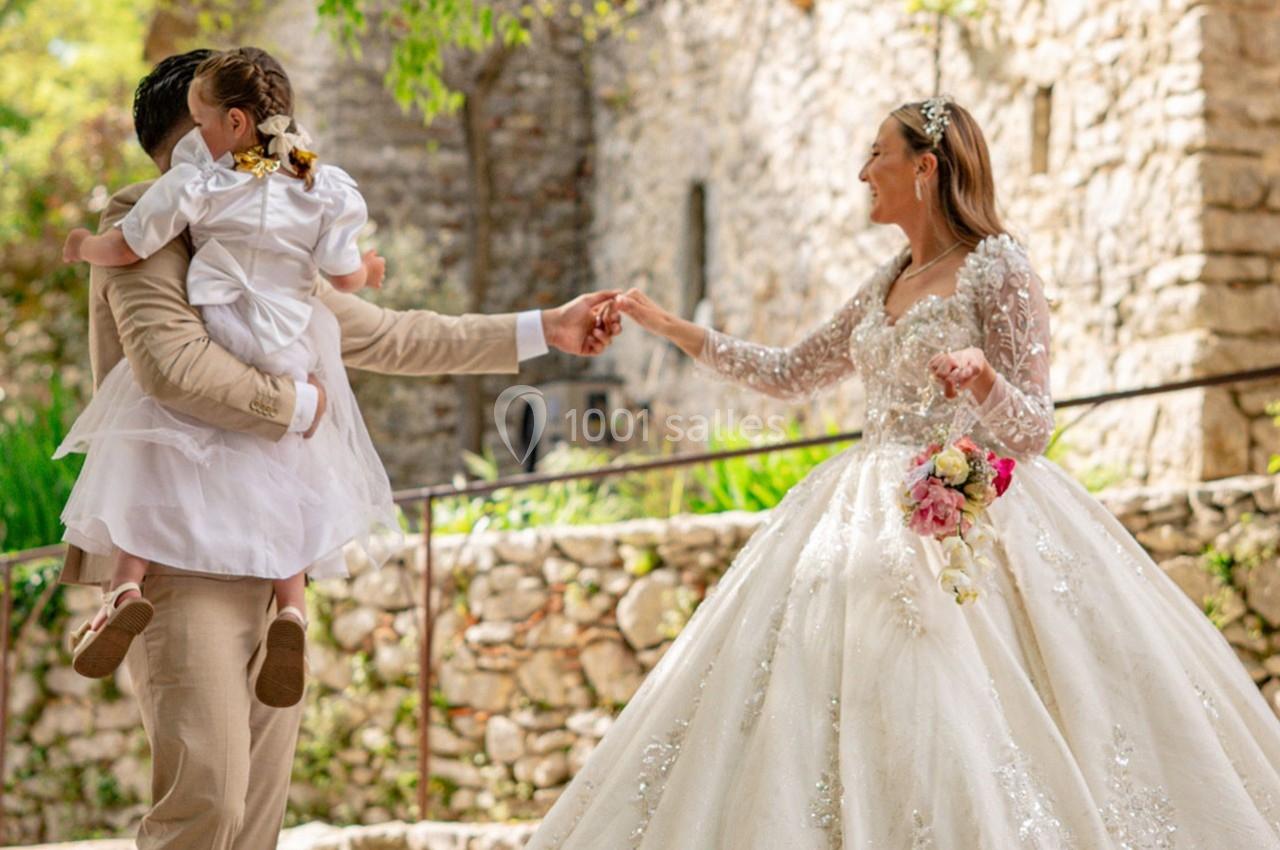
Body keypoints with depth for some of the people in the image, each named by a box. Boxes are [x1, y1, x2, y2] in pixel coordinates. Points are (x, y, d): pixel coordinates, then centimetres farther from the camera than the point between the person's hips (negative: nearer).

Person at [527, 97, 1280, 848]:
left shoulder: (999, 266, -5)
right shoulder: (886, 286, 16)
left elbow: (1033, 428, -8)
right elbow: (791, 374, 24)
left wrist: (980, 373, -29)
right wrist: (670, 326, 22)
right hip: (877, 515, 7)